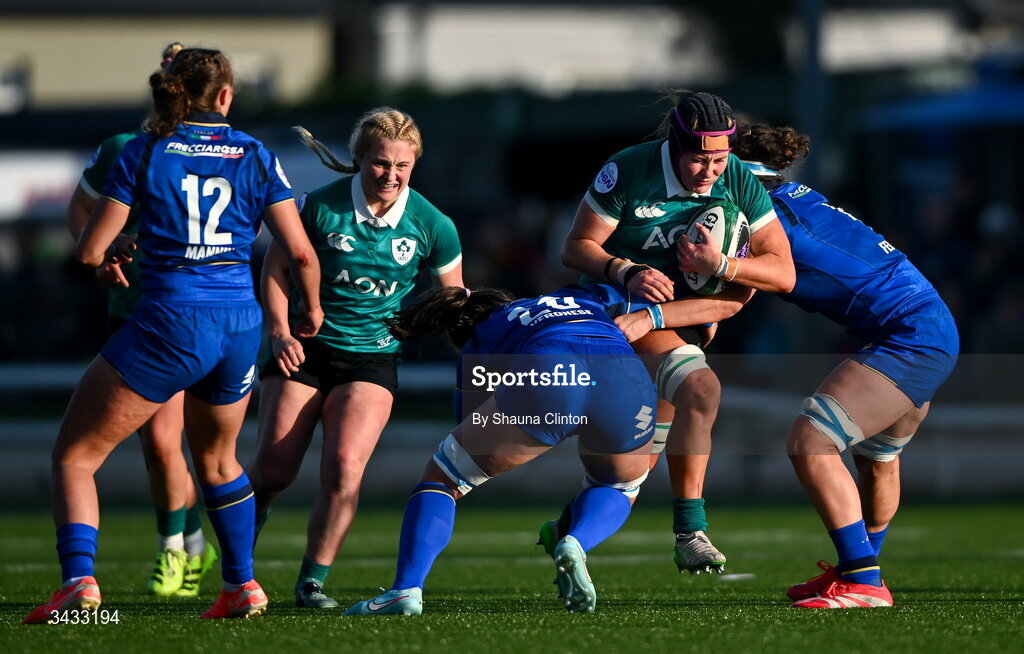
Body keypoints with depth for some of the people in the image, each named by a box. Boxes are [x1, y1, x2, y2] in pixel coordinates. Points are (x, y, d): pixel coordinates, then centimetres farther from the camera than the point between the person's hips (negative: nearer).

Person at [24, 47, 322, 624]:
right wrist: (312, 309, 23)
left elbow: (89, 252, 0)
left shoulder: (143, 154, 0)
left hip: (169, 322, -4)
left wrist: (115, 250, 23)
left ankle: (79, 581, -14)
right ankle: (243, 586, 29)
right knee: (216, 458, 30)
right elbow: (301, 253, 4)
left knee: (75, 455, 5)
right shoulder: (256, 157, 6)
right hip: (241, 326, 4)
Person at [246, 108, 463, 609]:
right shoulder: (320, 206, -10)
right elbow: (277, 265, 2)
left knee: (344, 465, -20)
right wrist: (280, 332, -8)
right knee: (275, 467, -6)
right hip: (304, 349, 0)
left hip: (372, 357, 0)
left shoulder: (432, 227, -5)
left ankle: (312, 581, -5)